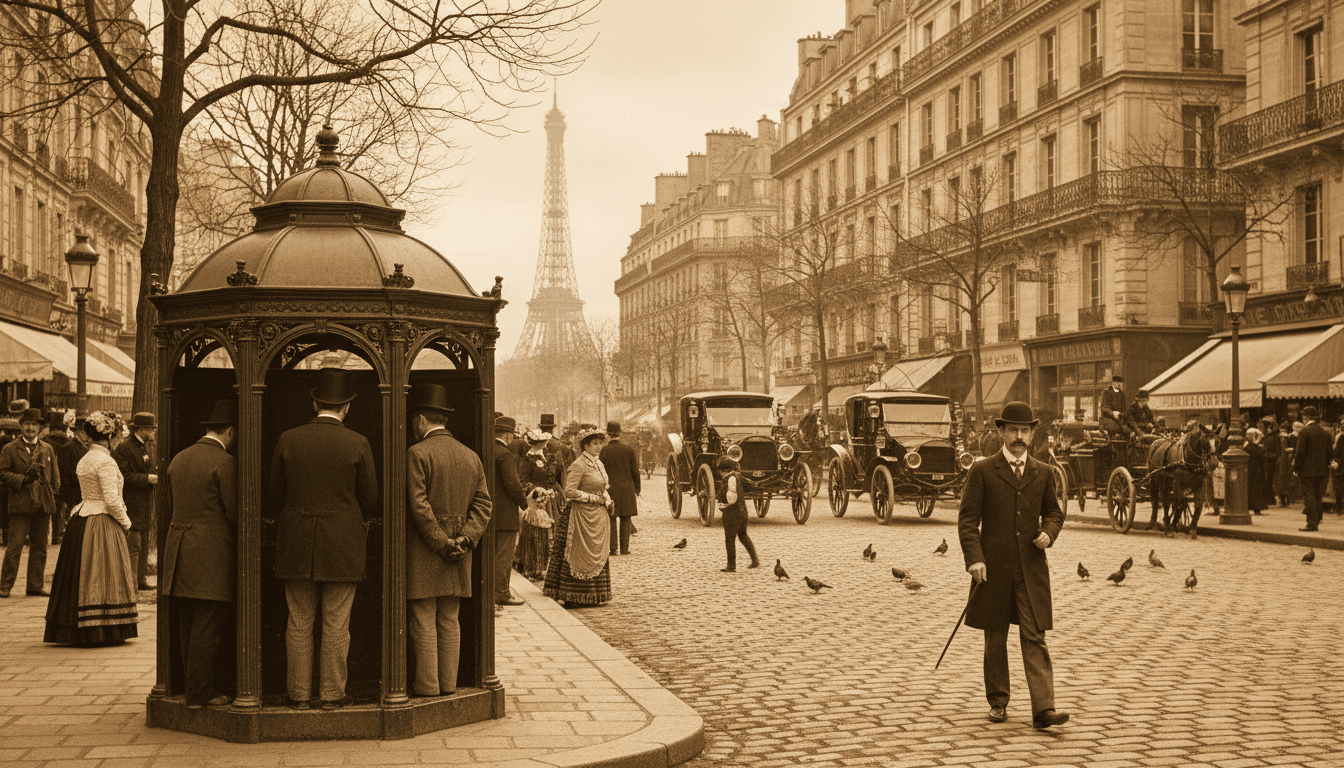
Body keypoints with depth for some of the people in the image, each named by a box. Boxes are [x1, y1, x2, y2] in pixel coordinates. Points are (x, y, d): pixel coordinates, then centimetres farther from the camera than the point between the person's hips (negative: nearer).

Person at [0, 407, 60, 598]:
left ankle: (36, 586, 16)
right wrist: (23, 480, -15)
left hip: (43, 505, 4)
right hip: (20, 504, -4)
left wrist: (53, 494, 7)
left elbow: (55, 475, 18)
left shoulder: (47, 449, 14)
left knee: (39, 548, 8)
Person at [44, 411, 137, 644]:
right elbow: (112, 500, -21)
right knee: (101, 577, -3)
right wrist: (125, 521, -6)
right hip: (102, 525, -9)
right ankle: (101, 632, 0)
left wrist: (121, 520, 16)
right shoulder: (105, 461, -16)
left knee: (81, 577, 11)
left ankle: (75, 630, 16)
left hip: (82, 520, 9)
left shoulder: (85, 460, 12)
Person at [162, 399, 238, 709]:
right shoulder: (225, 463, -11)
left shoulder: (179, 459, 13)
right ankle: (199, 692, 1)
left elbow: (168, 510, 18)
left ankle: (195, 687, 17)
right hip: (212, 556, -7)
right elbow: (234, 512, -11)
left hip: (179, 554, 8)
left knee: (188, 626, 12)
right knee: (207, 628, -2)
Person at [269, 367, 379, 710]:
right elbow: (371, 500, -1)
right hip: (342, 547, -2)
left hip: (296, 547, 2)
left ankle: (299, 694, 14)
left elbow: (276, 496, 5)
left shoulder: (288, 440, 0)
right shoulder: (357, 444, -6)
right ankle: (333, 694, 9)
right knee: (336, 626, 5)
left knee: (299, 624, 9)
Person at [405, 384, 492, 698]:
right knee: (449, 621, 12)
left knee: (423, 622, 1)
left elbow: (419, 506, -17)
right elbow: (483, 503, 4)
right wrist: (464, 539, -5)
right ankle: (448, 684, 14)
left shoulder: (418, 454, -10)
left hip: (424, 553, -6)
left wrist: (442, 544, -13)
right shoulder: (471, 456, 9)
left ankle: (427, 686, 3)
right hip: (459, 556, 6)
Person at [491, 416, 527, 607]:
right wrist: (524, 502, -6)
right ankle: (501, 593, 2)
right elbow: (512, 484, -21)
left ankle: (492, 589, 25)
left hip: (489, 511, 9)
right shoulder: (505, 455, -17)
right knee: (504, 554, -2)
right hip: (505, 512, -9)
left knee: (492, 553, 17)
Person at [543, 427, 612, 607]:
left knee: (597, 556, 10)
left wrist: (607, 500, 3)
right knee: (578, 556, -5)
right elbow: (570, 491, -21)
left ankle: (593, 597, 16)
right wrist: (595, 498, -16)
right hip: (582, 516, -9)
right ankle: (571, 597, 0)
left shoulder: (597, 463, 14)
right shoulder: (579, 465, -14)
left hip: (597, 516, 9)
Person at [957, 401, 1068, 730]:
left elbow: (1054, 511, 20)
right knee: (995, 638, 9)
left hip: (1031, 568, 1)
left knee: (1035, 638, -5)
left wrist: (1049, 532, -2)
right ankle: (998, 702, 22)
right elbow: (968, 518, -3)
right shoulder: (982, 471, -1)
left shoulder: (1043, 473, 8)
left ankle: (1043, 708, -8)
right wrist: (974, 558, -14)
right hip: (993, 568, -1)